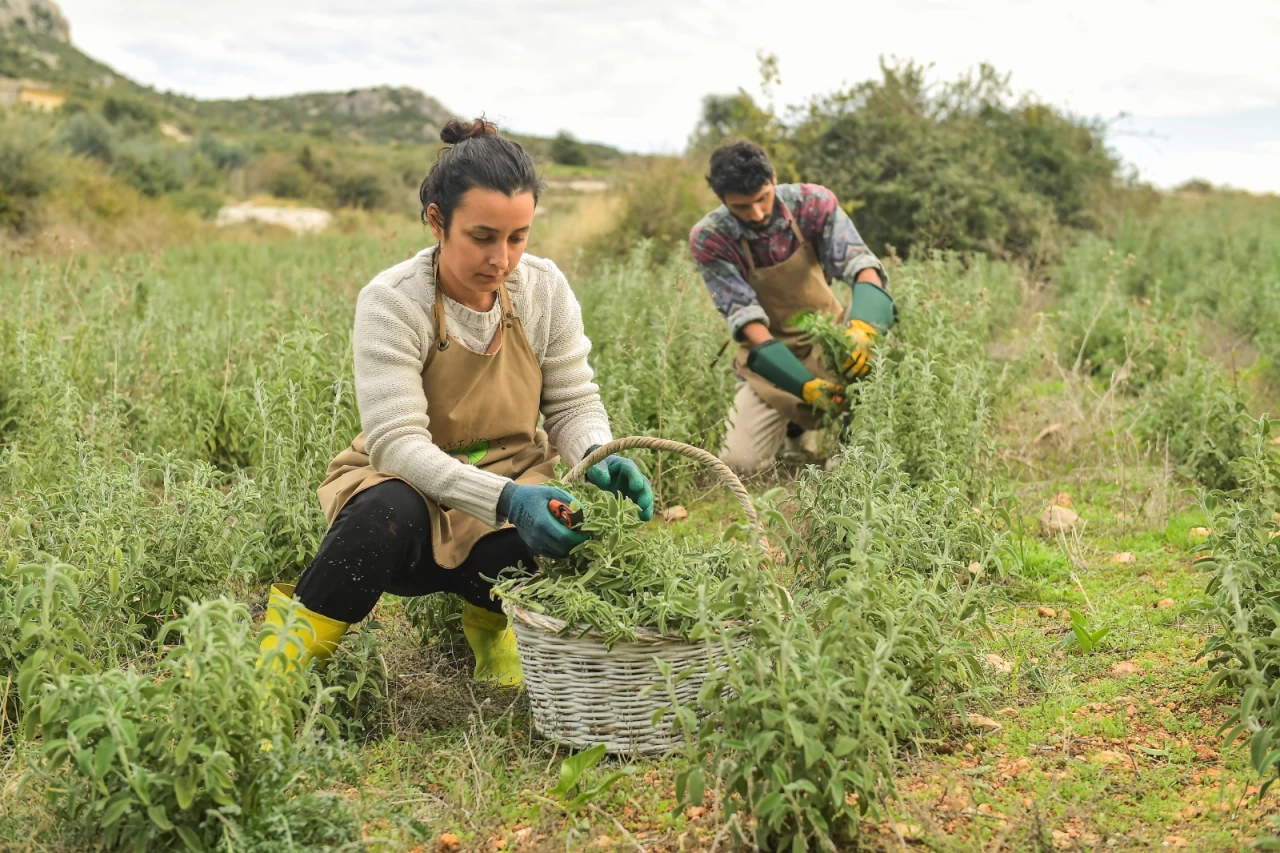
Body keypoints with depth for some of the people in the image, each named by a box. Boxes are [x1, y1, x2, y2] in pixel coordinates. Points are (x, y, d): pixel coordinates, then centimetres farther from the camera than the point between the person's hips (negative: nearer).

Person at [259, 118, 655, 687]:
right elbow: (398, 443, -26)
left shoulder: (544, 288, -7)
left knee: (575, 536, -29)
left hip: (514, 488, 4)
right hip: (408, 486, -3)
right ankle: (297, 639, -14)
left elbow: (574, 403, -1)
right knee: (388, 513, -39)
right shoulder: (392, 301, -20)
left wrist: (598, 458, -25)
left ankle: (492, 615, 7)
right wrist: (504, 500, -40)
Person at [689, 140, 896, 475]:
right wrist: (806, 385, -35)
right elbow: (745, 316, -23)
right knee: (740, 464, -13)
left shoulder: (813, 203, -16)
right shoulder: (709, 239, -19)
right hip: (769, 357, 0)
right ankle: (789, 423, 21)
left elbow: (861, 263, -25)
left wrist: (863, 328, -48)